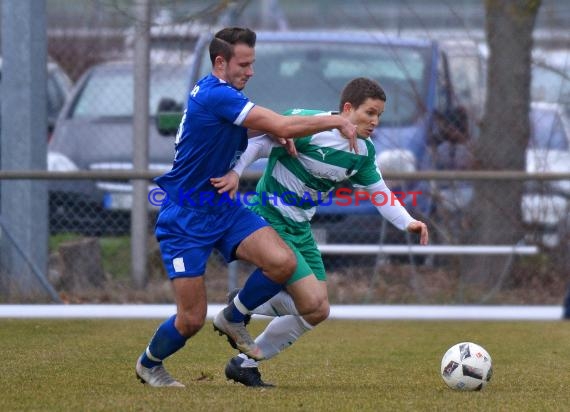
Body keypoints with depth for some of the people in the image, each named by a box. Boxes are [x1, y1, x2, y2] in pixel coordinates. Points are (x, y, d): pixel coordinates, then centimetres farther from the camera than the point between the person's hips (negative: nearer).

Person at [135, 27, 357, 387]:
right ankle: (149, 364, 27)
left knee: (283, 262, -16)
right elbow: (282, 127, -26)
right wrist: (337, 121, -16)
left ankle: (233, 318, 11)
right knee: (192, 320, -4)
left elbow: (271, 127, 24)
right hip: (185, 219, -8)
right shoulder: (214, 96, -24)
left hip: (223, 208, 8)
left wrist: (282, 134, 0)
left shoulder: (227, 94, 6)